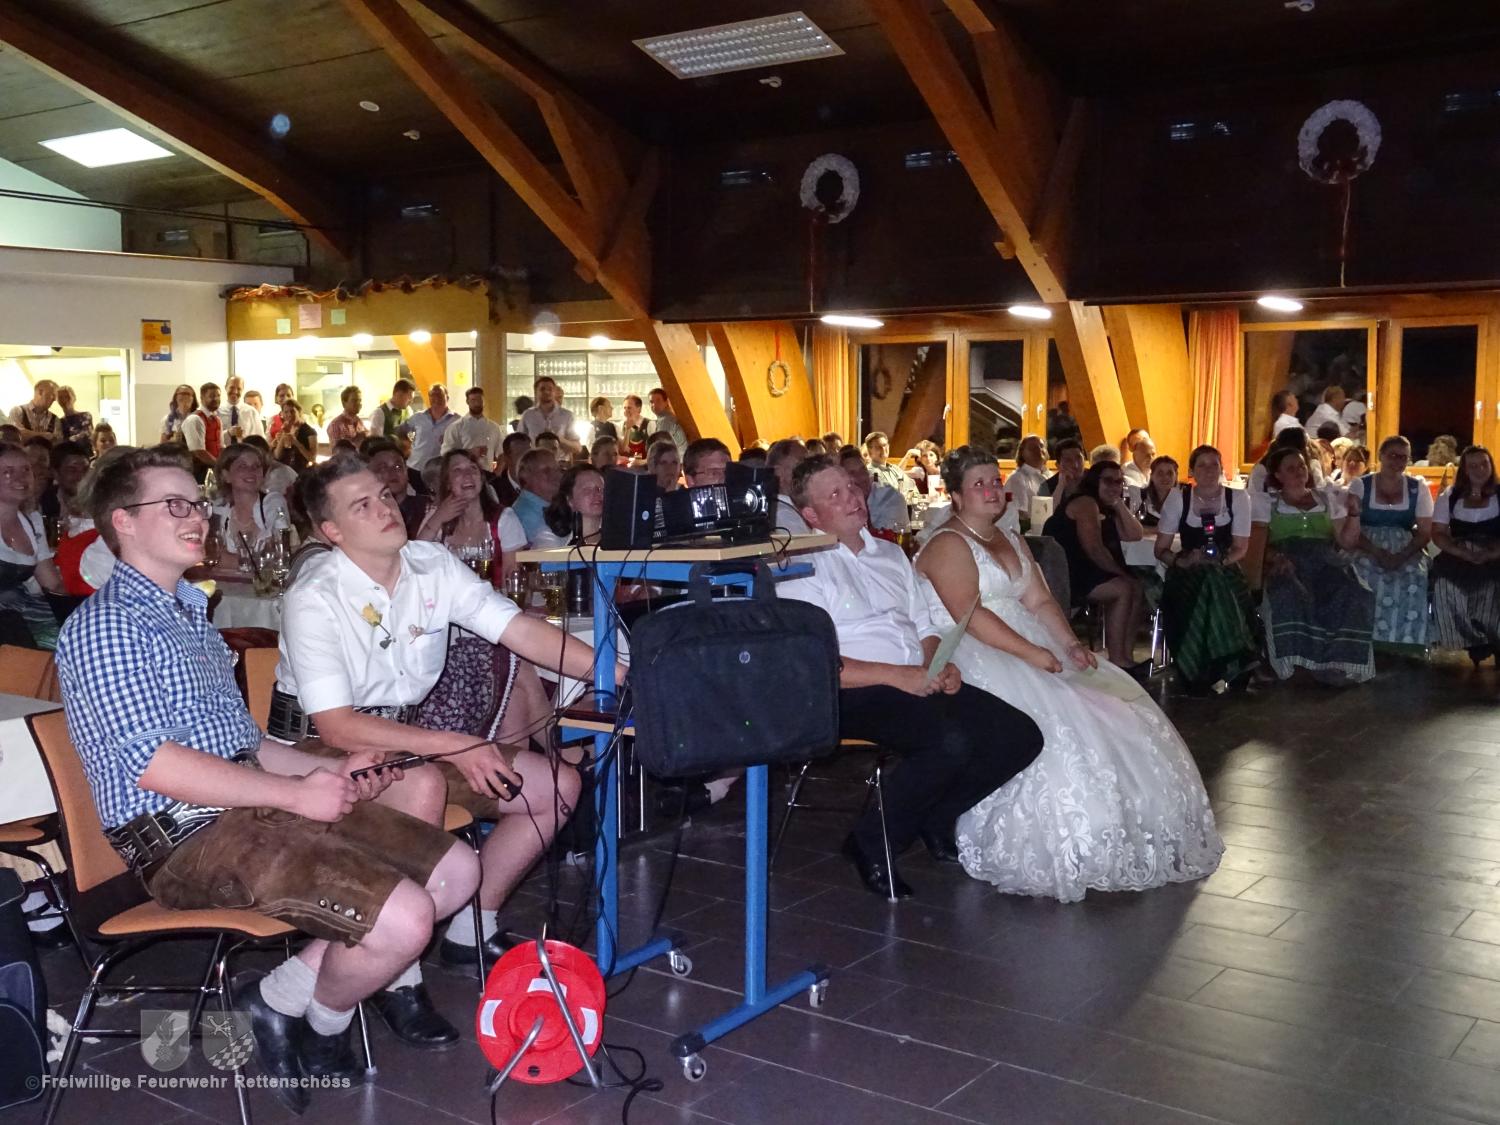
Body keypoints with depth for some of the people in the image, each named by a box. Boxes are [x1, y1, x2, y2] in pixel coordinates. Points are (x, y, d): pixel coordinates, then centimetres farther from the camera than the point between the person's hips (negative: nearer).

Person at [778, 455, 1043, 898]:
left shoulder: (890, 554, 21)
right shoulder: (803, 568, -3)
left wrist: (940, 664, 0)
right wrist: (897, 675, -18)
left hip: (922, 681, 7)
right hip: (856, 695, -7)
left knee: (1022, 736, -10)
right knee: (953, 741, -33)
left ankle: (937, 821, 10)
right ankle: (871, 843, -11)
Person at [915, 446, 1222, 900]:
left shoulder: (1011, 541, 22)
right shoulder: (948, 544, -6)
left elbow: (1040, 602, 14)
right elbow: (969, 614, -18)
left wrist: (1071, 643, -4)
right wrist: (1031, 653, -24)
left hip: (1031, 647, 9)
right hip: (973, 655, -9)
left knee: (1118, 708, -4)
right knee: (1053, 720, -30)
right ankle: (1053, 852, -23)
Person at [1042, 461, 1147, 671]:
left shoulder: (1105, 511, 19)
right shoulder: (1085, 503, -12)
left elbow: (1134, 535, 10)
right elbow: (1094, 549, -20)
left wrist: (1119, 504, 5)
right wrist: (1120, 572, -10)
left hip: (1082, 571, 11)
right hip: (1064, 575, -11)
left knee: (1137, 588, 5)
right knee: (1123, 589, -21)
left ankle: (1126, 657, 0)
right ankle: (1117, 661, -19)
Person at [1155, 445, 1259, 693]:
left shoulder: (1238, 497, -1)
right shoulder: (1178, 497, -3)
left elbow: (1241, 548, 1)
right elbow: (1161, 549, -2)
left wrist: (1220, 561, -20)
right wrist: (1183, 560, -23)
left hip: (1226, 571, 1)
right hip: (1188, 572, -1)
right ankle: (1192, 675, -14)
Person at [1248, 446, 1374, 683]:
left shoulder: (1328, 498, 24)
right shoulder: (1267, 502, 17)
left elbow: (1346, 541, 18)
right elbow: (1256, 547, 4)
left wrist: (1354, 514, 2)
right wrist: (1275, 557, -16)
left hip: (1324, 561, 2)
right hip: (1287, 563, -2)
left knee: (1354, 595, -31)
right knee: (1289, 597, -39)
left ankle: (1340, 662, -31)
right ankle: (1296, 661, -36)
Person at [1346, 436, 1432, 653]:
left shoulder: (1418, 487, 8)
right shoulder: (1359, 485, 3)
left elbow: (1425, 531, 4)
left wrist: (1401, 556, -14)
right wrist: (1378, 553, -18)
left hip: (1406, 552, 1)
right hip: (1367, 550, -1)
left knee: (1415, 581, -29)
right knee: (1368, 581, -32)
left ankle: (1406, 646, -20)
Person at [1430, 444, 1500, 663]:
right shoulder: (1450, 496, 10)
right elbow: (1438, 534, 5)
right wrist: (1467, 554, -11)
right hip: (1457, 558, 2)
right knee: (1446, 586, -26)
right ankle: (1476, 644, -10)